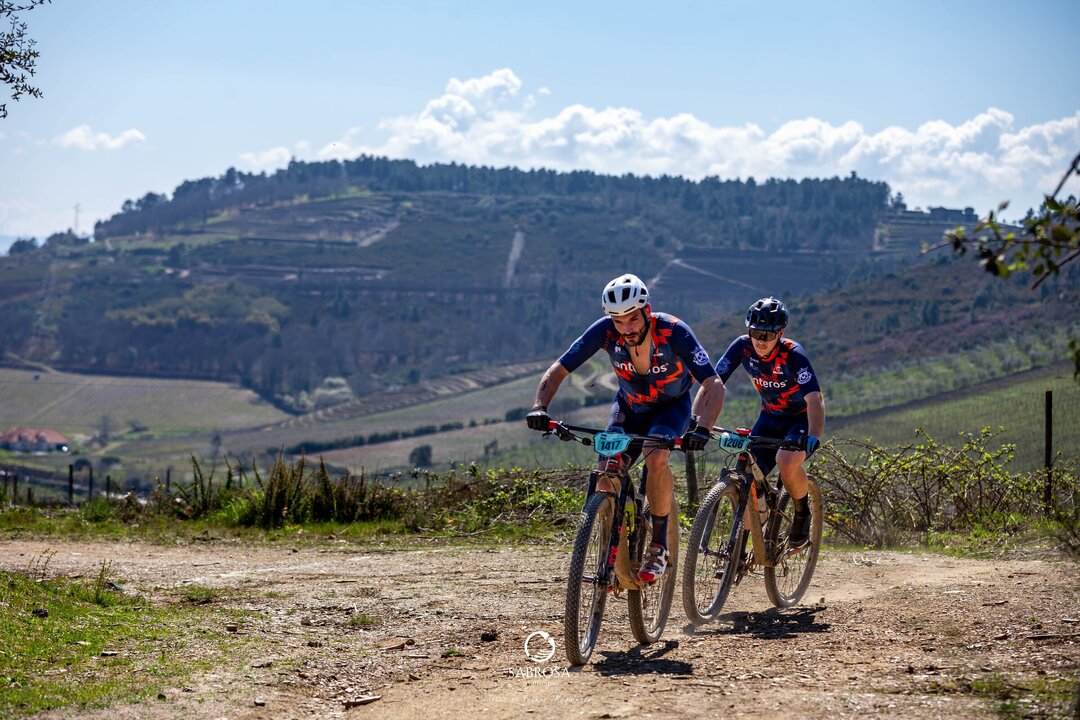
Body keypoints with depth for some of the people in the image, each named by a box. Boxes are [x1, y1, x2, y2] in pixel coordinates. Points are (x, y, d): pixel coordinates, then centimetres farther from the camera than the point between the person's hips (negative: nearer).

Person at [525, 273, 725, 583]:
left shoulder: (673, 331, -32)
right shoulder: (605, 331, -25)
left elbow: (713, 384, -37)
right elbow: (558, 370, -19)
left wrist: (701, 428, -54)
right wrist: (540, 408, -38)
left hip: (671, 406, -3)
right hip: (629, 407, 3)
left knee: (655, 457, -33)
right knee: (605, 479, -16)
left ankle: (659, 548, -19)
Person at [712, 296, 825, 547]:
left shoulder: (793, 355, -28)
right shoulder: (743, 347, -16)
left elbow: (814, 399, -38)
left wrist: (813, 436, -54)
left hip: (802, 418, -4)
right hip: (770, 418, 4)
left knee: (787, 461, -32)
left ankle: (802, 513, -4)